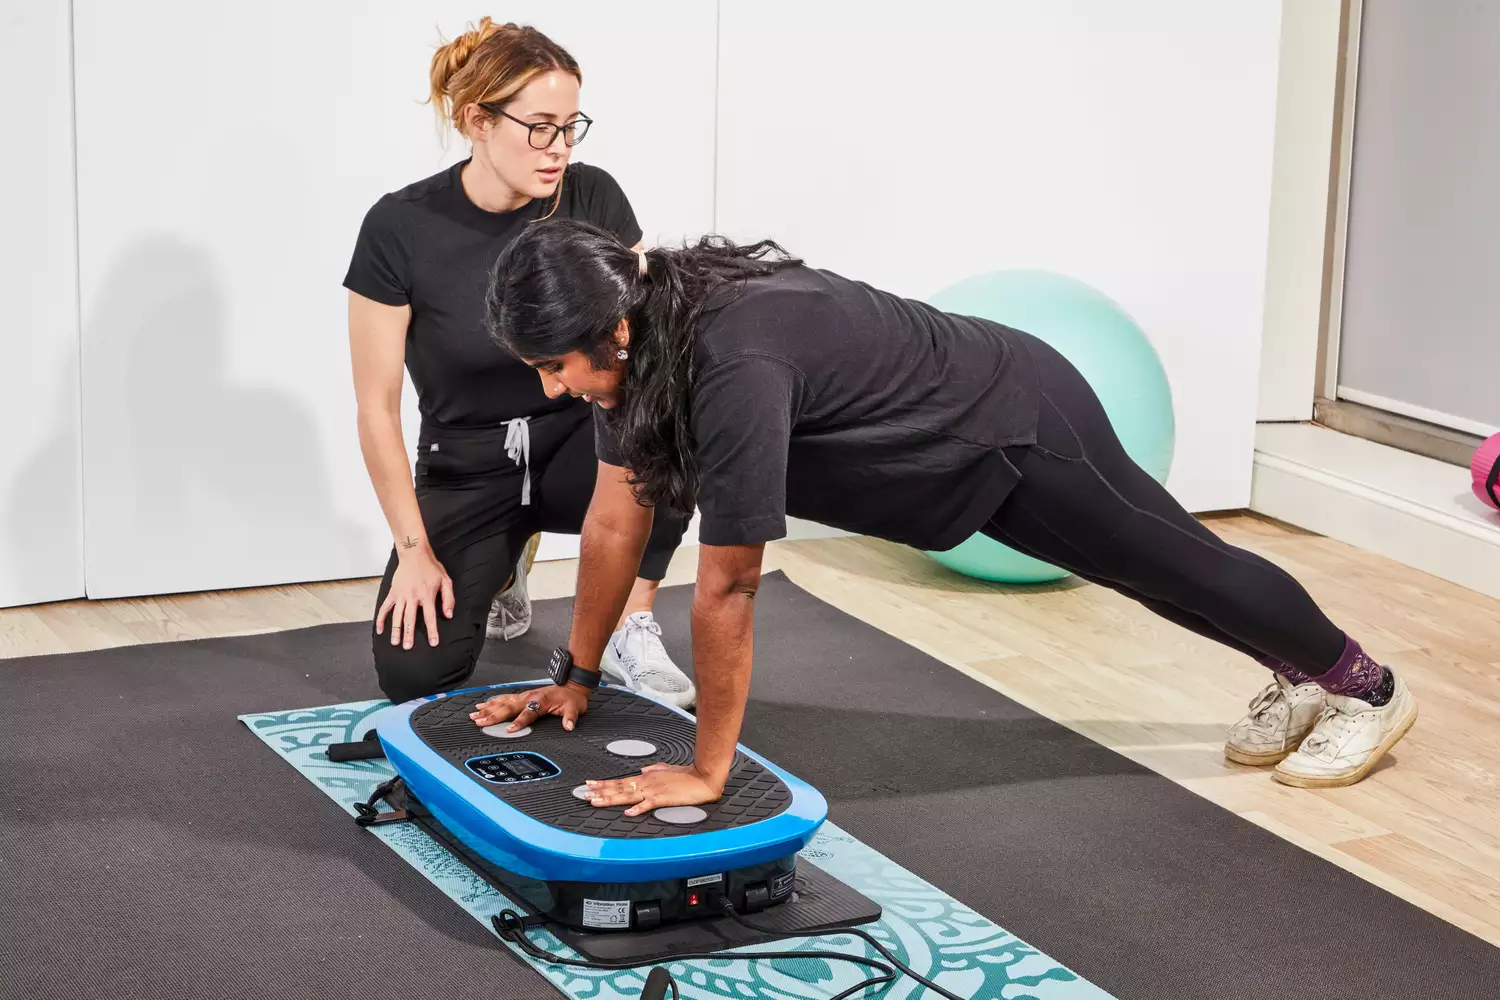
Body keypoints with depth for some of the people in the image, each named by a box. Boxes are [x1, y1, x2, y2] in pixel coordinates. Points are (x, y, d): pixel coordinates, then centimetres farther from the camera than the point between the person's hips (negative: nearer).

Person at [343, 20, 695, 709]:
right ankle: (499, 566, 15)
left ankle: (631, 631, -12)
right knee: (413, 671, -21)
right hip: (465, 471, -1)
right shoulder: (401, 229, -18)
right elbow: (377, 408, -12)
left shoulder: (594, 200, -11)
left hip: (575, 446, 1)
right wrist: (416, 549, -14)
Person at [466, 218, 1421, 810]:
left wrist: (707, 773, -31)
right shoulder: (643, 335, -16)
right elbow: (616, 520, -5)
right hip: (967, 446, 7)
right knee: (1146, 571, 27)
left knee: (1175, 561, 16)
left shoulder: (733, 365, -41)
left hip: (1020, 422, -7)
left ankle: (1367, 686, 41)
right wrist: (575, 679, 0)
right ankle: (1300, 679, 51)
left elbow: (727, 588, -37)